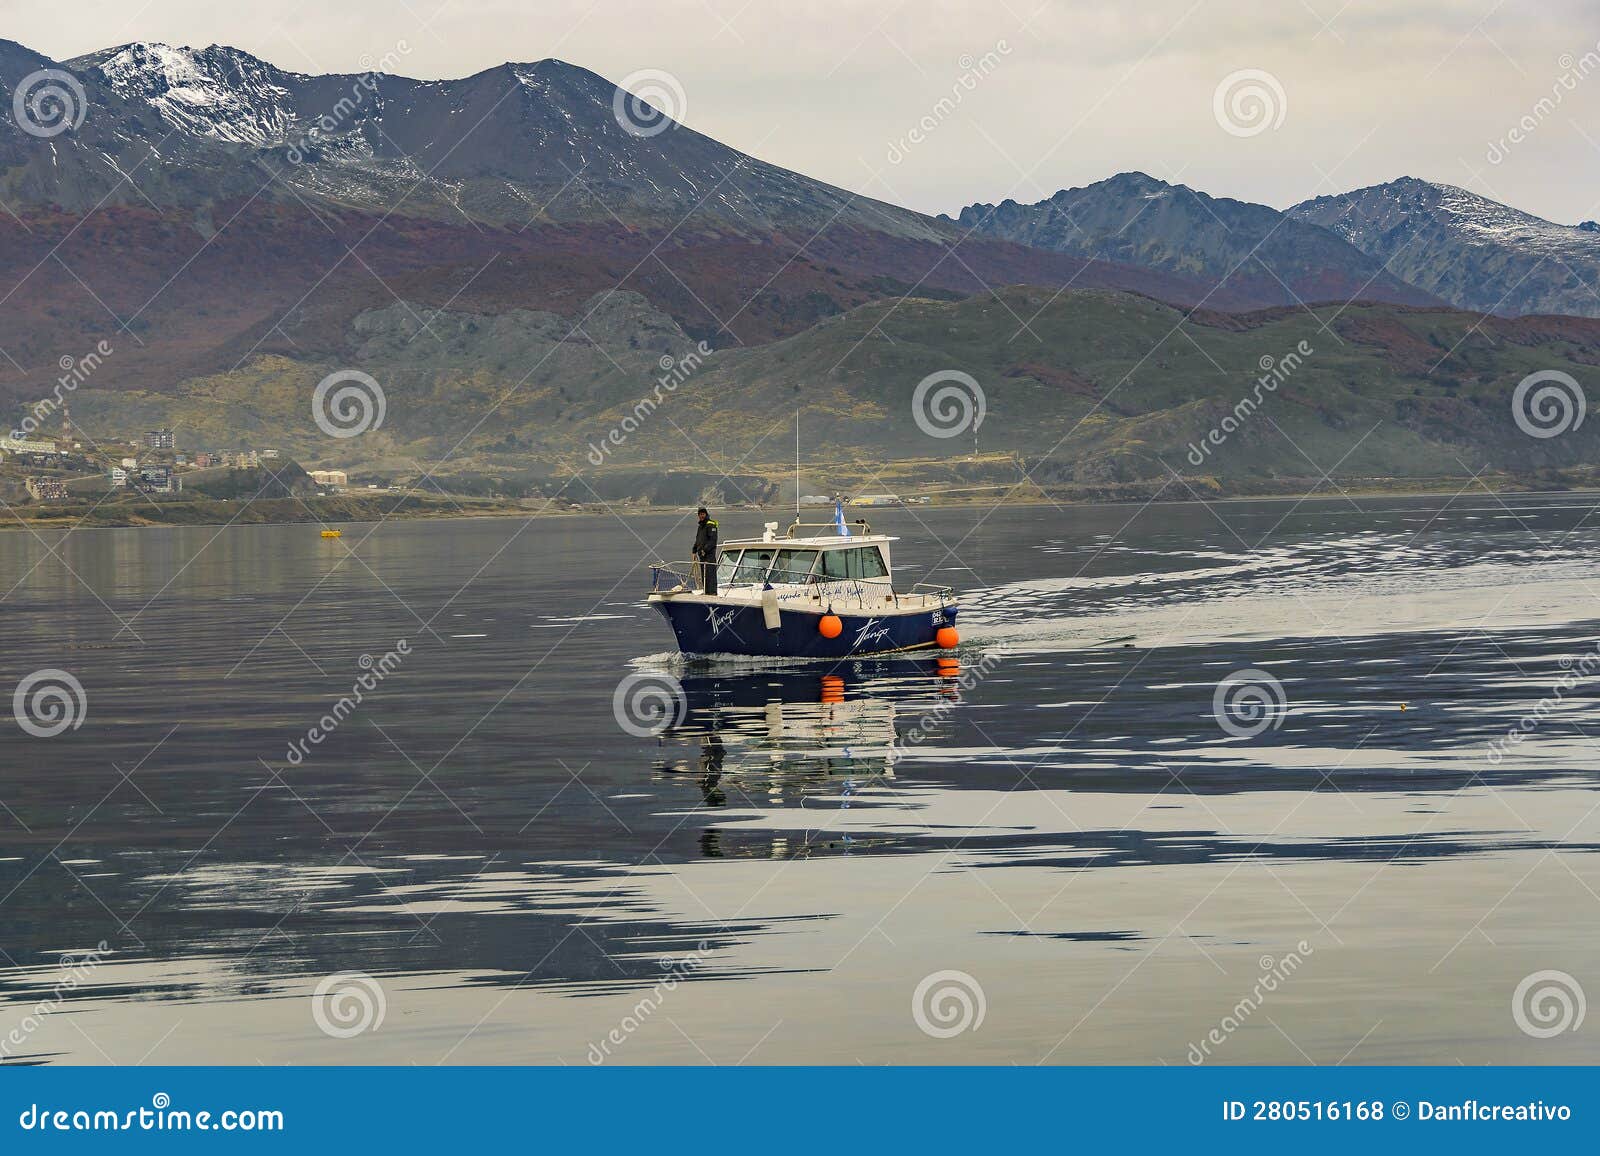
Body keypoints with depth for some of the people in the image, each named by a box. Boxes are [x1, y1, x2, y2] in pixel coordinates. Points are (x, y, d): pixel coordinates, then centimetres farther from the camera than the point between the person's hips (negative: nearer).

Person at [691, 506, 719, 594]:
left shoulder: (711, 525, -8)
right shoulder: (701, 525, 19)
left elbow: (713, 539, -16)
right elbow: (698, 540, 26)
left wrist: (705, 550, -21)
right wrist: (694, 551, 17)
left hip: (709, 553, -9)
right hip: (702, 554, 9)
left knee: (710, 574, -13)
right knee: (703, 575, 9)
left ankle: (712, 592, -16)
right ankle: (706, 593, 13)